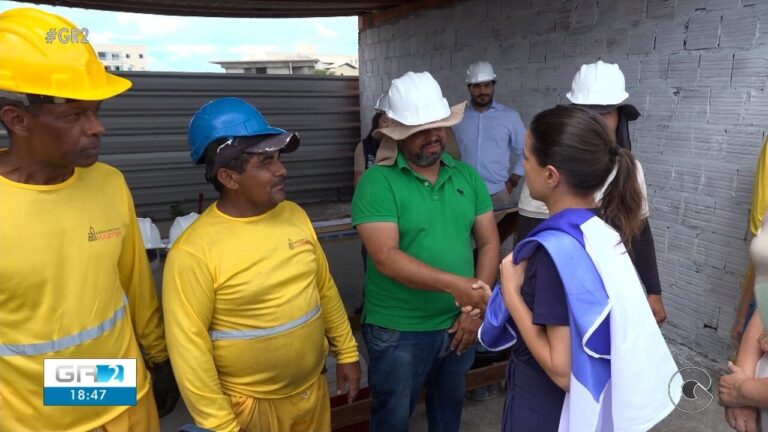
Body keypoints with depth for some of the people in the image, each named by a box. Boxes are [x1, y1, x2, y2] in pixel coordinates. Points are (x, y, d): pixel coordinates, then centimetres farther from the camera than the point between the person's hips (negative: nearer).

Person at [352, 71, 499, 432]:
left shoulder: (468, 176, 0)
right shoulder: (378, 181, -16)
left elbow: (489, 242, 1)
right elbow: (386, 258, -24)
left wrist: (476, 307, -8)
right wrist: (455, 284, -30)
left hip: (458, 324, 5)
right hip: (398, 330, -4)